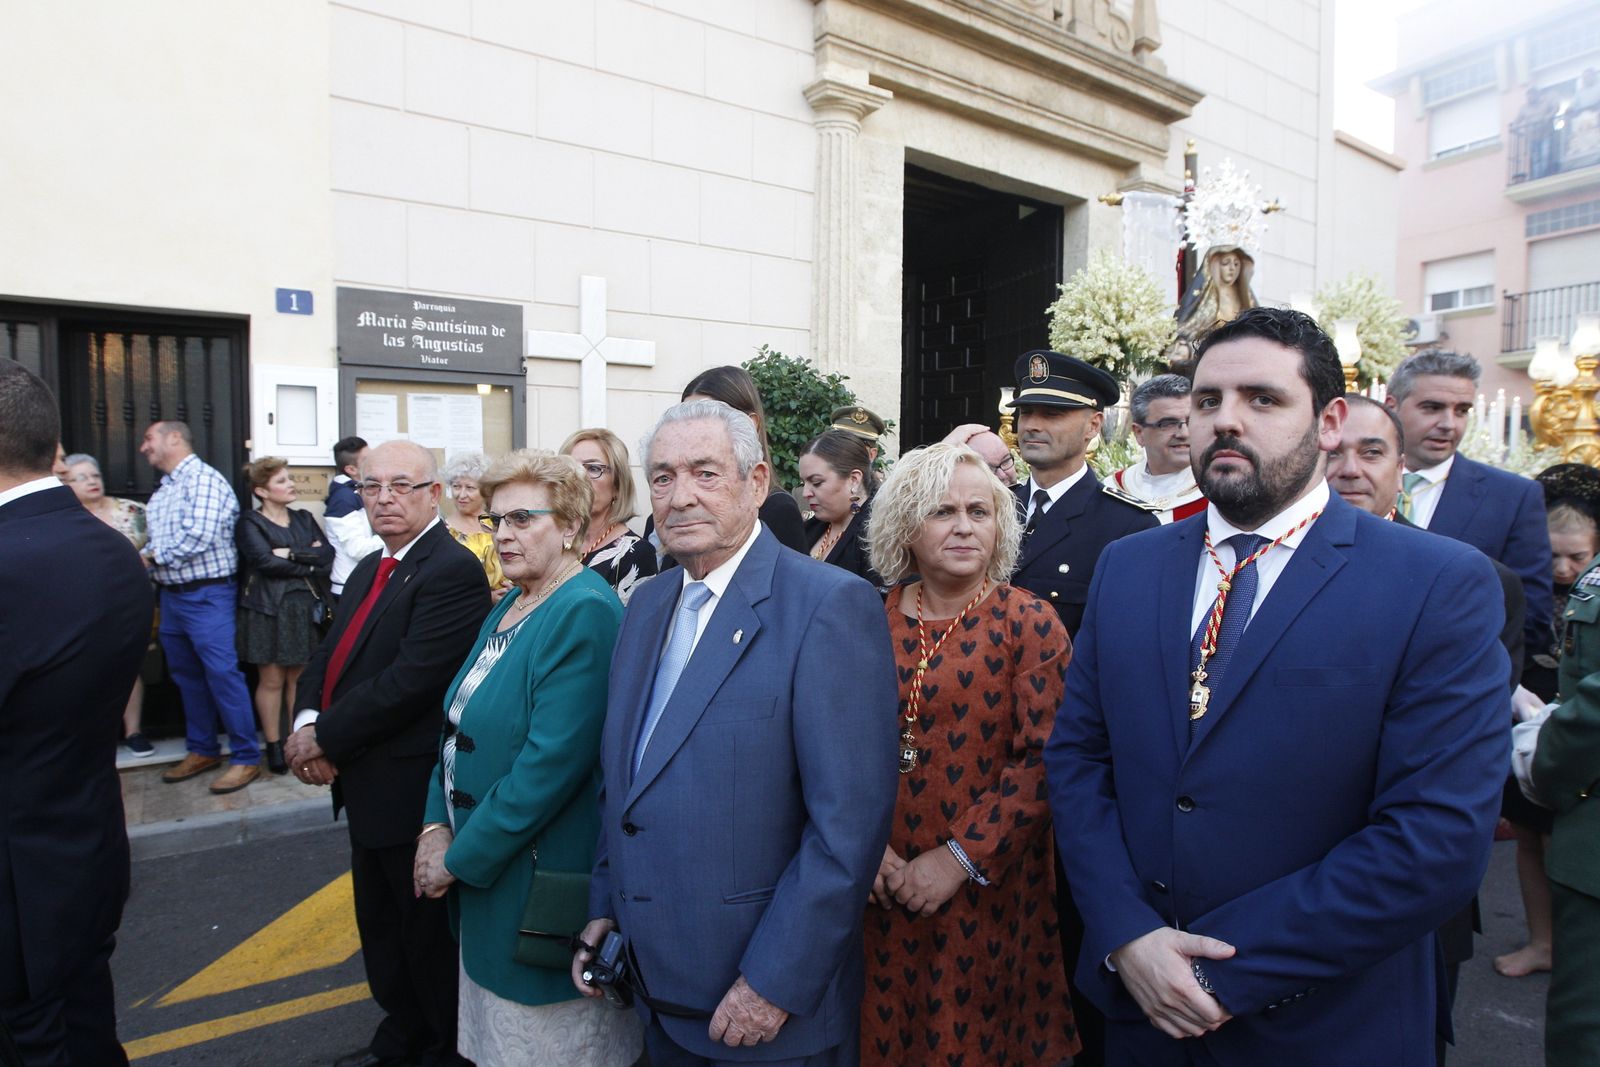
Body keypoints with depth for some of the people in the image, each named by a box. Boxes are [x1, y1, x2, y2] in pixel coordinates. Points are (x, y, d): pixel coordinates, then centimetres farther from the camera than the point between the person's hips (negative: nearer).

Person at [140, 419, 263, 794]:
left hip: (206, 595, -9)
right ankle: (202, 750, 26)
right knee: (186, 676, 14)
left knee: (222, 675, -8)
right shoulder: (162, 491, 16)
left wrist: (153, 556, -10)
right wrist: (142, 558, -7)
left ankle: (246, 758, -1)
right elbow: (155, 542, 15)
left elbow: (198, 536, -22)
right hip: (171, 595, 9)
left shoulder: (203, 478, -12)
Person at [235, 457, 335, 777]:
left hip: (305, 609, 4)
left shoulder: (304, 519, 13)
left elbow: (328, 554, -1)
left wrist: (290, 554, -12)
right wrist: (309, 562, -8)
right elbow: (266, 561, -16)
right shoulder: (250, 523, -1)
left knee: (299, 678, 8)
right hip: (268, 609, -4)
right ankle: (273, 746, 13)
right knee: (271, 680, 2)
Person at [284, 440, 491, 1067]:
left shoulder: (453, 571, -21)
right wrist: (306, 723, -10)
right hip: (365, 785, 9)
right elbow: (328, 658, 8)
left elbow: (413, 680, -27)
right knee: (379, 923, 25)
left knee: (427, 931, 10)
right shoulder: (370, 570, 10)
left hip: (412, 788, -9)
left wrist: (326, 737, -19)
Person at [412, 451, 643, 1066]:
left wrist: (459, 858, -17)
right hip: (480, 873, 8)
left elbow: (552, 761, -26)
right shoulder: (507, 609, 9)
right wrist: (436, 825, -4)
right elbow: (460, 727, 10)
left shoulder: (586, 613, -21)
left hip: (542, 875, -8)